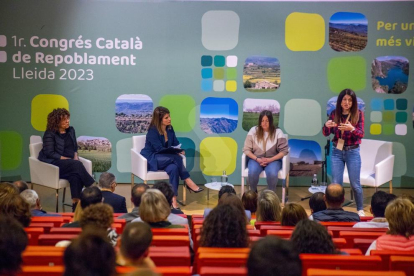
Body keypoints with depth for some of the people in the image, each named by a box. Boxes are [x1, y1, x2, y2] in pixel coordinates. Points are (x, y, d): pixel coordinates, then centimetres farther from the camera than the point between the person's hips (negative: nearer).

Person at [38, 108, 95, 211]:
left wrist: (75, 156, -2)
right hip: (53, 164, -5)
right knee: (77, 165, -32)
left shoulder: (71, 130, 13)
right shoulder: (49, 134, -5)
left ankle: (75, 203, -35)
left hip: (68, 164, 5)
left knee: (75, 175, -31)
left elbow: (75, 147, 21)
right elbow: (50, 153, -12)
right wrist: (67, 159, -17)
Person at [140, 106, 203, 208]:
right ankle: (188, 182, -26)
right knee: (176, 158, -33)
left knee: (174, 168, -32)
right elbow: (160, 149, -21)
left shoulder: (170, 129, 5)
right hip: (152, 159, -6)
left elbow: (176, 143, 9)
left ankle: (174, 200, -38)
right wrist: (175, 152, -28)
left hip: (166, 159, 6)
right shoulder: (153, 131, -15)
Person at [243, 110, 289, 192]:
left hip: (273, 160, -1)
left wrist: (270, 160, -18)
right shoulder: (253, 130, -1)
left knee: (272, 173, -34)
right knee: (252, 172, -32)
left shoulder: (278, 132, -3)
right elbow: (246, 149, -2)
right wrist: (257, 159, -17)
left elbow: (284, 150, -6)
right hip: (256, 159, 1)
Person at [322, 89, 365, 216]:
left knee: (355, 184, 4)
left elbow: (361, 134, -11)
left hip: (352, 152, -2)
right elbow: (326, 133, 0)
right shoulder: (334, 114, 0)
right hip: (337, 152, 2)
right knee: (336, 183, 3)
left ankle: (360, 209, 21)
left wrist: (351, 129, -32)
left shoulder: (358, 114, -7)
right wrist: (326, 125, -23)